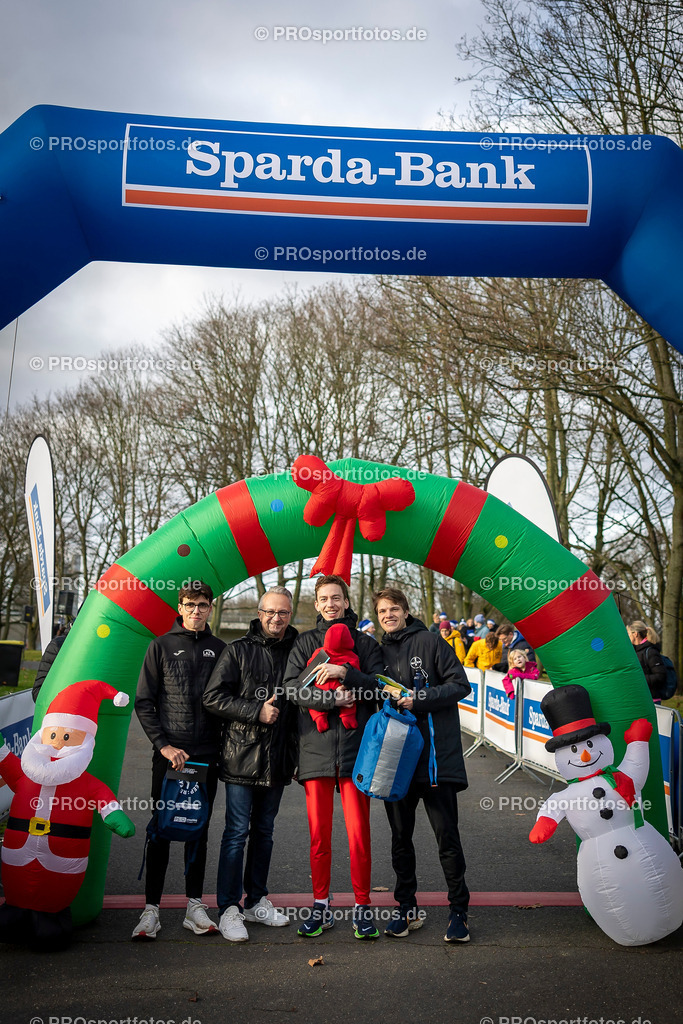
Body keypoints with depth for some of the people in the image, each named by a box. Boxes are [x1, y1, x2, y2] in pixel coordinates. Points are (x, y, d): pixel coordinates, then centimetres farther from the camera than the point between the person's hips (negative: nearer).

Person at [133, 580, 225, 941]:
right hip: (169, 753, -2)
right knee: (161, 830, 3)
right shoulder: (161, 646, 1)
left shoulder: (218, 649, 8)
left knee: (198, 830, 10)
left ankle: (194, 906, 20)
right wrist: (164, 745, -9)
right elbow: (144, 702, -1)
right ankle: (151, 909, 13)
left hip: (207, 755, 2)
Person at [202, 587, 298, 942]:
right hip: (241, 756, -3)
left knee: (264, 830, 15)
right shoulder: (238, 650, -3)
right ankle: (228, 909, 12)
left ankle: (256, 900, 28)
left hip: (277, 759, 4)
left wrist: (296, 754, 6)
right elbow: (213, 697, -7)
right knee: (237, 831, 0)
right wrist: (256, 711, -16)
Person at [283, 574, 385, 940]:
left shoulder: (365, 643, 9)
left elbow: (380, 686, -2)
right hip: (316, 747, 1)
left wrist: (346, 673, -17)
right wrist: (334, 698, -15)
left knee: (358, 832, 1)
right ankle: (320, 906, 22)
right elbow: (292, 687, -3)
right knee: (318, 833, 8)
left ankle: (362, 906, 16)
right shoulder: (305, 642, 10)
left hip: (356, 748, -1)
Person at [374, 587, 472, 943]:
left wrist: (419, 699, -16)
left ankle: (458, 910, 15)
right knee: (400, 836, 12)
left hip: (435, 753, -4)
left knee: (447, 835, 1)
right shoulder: (378, 652, 12)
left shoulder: (430, 642, -2)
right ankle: (406, 907, 25)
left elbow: (460, 685, -8)